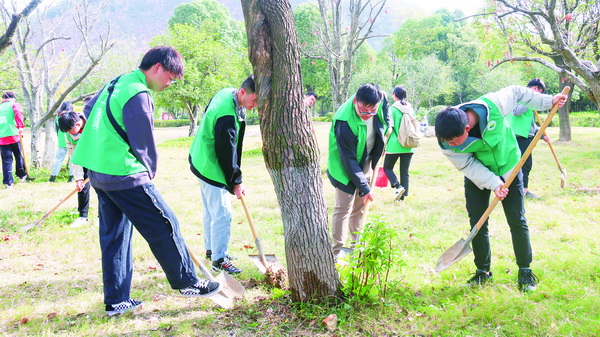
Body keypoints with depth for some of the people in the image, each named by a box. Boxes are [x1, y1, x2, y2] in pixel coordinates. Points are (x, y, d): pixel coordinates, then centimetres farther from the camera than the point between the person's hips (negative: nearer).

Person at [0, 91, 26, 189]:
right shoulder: (14, 104, 5)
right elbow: (18, 113, -17)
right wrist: (20, 126, -25)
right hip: (14, 135, -3)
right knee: (19, 156, 17)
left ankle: (8, 182, 0)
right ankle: (21, 176, 28)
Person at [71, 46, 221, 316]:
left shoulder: (116, 83, 13)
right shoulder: (137, 94, -17)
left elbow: (88, 110, 27)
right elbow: (144, 142, -14)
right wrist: (149, 172, 2)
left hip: (98, 172, 10)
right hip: (124, 174, -10)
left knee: (114, 233, 14)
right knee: (165, 226, 2)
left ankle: (116, 301, 21)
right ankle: (188, 282, 15)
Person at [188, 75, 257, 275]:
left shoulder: (226, 93, 0)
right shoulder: (227, 116, -30)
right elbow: (227, 153, -24)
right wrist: (235, 182, -14)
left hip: (203, 162, 11)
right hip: (212, 168, -11)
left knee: (210, 210, 21)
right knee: (222, 214, -4)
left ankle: (211, 249, 35)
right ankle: (219, 259, 7)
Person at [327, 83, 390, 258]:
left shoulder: (382, 99, -18)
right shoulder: (344, 122, -36)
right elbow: (349, 160, -29)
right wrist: (364, 187, -25)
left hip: (366, 162, 6)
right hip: (346, 167, -6)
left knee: (361, 206, 16)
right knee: (344, 207, -7)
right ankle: (337, 251, 2)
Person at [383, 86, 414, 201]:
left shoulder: (392, 109, -7)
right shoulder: (411, 110, 9)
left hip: (394, 145, -5)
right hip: (408, 146, 5)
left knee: (387, 167, 11)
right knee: (404, 172, 10)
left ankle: (398, 186, -11)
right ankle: (403, 196, 9)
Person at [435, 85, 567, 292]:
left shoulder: (494, 105, -34)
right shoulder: (446, 142, -29)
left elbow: (516, 92, -12)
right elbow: (469, 166, -19)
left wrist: (547, 101, -7)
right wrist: (493, 184, -30)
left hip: (508, 169, 0)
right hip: (478, 176, 1)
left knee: (517, 221, 1)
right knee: (477, 224, -1)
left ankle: (525, 271, 15)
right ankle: (483, 271, 17)